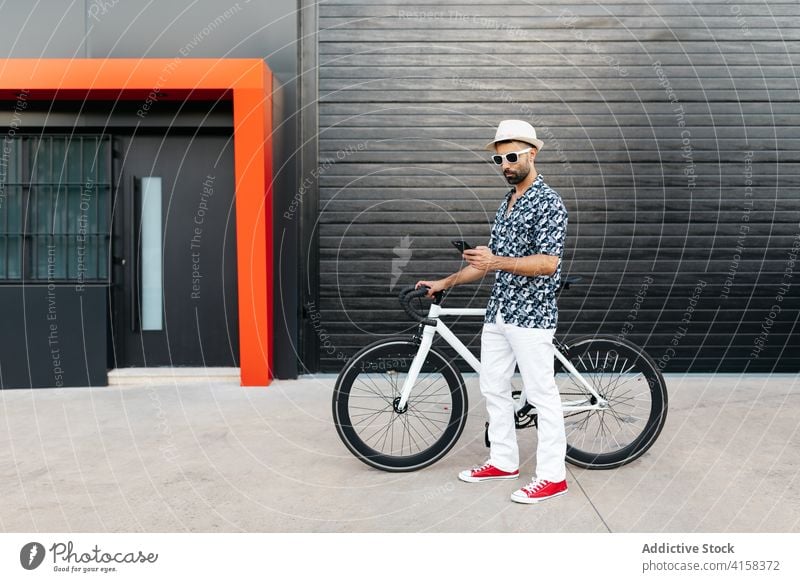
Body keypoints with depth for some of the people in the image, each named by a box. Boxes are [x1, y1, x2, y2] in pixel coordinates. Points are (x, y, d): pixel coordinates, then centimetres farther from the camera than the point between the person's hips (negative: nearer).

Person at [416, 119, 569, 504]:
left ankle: (553, 476, 13)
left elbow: (548, 263, -20)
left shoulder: (548, 202, -11)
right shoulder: (507, 202, 16)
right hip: (498, 312, 9)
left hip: (531, 314, -9)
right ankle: (504, 461, 28)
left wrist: (497, 262, -30)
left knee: (541, 395, 0)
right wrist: (445, 283, 15)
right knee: (493, 389, 14)